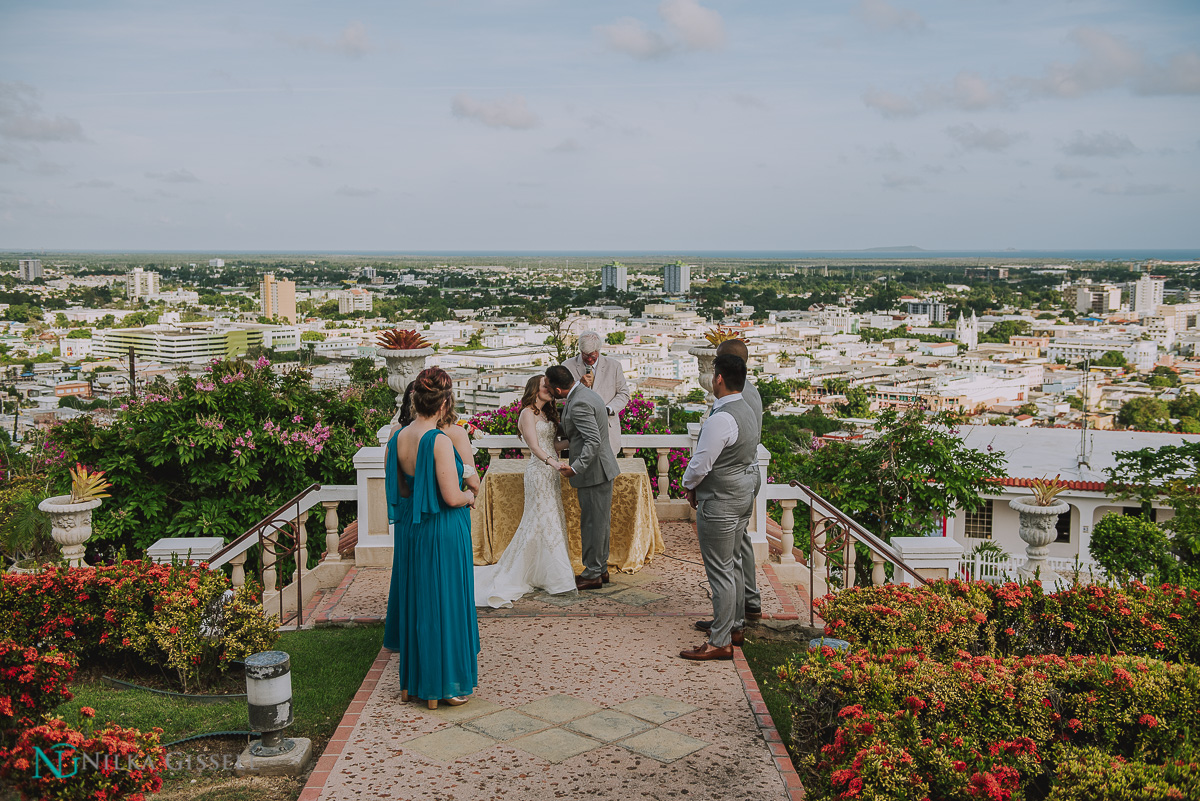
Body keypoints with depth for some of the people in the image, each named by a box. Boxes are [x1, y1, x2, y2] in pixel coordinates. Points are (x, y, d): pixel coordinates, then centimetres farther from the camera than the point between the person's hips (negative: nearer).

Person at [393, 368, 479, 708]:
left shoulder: (400, 436, 0)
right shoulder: (440, 441, -21)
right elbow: (452, 497, -22)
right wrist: (469, 495, -1)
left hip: (416, 528, 7)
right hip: (446, 530, -7)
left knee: (418, 601, 17)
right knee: (445, 603, 4)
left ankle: (413, 680, 28)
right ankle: (446, 684, 15)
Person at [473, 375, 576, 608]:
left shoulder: (546, 414, 18)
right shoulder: (528, 413, -10)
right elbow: (535, 446, -20)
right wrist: (552, 461, -34)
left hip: (551, 472, 9)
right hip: (538, 472, -9)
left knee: (552, 520, 11)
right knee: (545, 521, -6)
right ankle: (556, 578, -2)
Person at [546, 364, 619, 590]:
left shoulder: (579, 404, -22)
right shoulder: (585, 394, 11)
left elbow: (593, 440, -28)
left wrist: (576, 467, -31)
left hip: (594, 471, -10)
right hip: (600, 469, 10)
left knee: (593, 523, 0)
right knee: (599, 522, 17)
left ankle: (592, 575, 9)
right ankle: (601, 569, 27)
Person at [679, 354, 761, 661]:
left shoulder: (720, 419, -24)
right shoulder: (747, 411, 7)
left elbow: (700, 463, -23)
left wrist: (689, 486, -1)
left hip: (719, 502, -10)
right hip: (744, 494, 10)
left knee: (720, 571, -3)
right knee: (733, 564, 20)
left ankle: (720, 642, 3)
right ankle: (734, 627, 31)